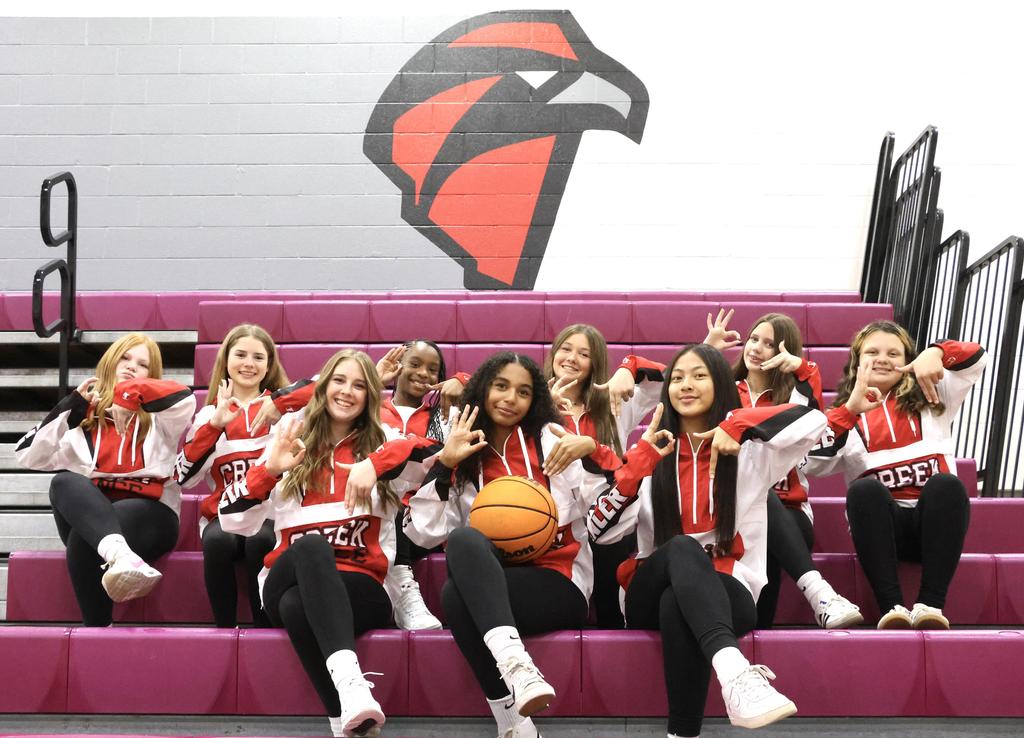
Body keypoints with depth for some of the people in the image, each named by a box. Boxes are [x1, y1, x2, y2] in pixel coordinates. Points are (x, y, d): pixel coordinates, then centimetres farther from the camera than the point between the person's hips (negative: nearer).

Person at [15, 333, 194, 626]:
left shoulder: (159, 416, 14)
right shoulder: (83, 412, 20)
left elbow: (184, 398, -12)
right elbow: (29, 456, 9)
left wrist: (129, 392, -9)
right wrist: (71, 406, 5)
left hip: (147, 512, -2)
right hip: (87, 513, 2)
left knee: (83, 539, -35)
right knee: (64, 482, -34)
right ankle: (120, 555, -61)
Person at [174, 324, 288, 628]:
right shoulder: (210, 413, 13)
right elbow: (184, 476, -1)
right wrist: (215, 425, -10)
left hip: (273, 511, -1)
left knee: (259, 541, -35)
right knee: (218, 541, -33)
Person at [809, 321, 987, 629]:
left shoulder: (929, 398, 20)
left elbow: (976, 358, 10)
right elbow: (815, 464, -2)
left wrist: (935, 353, -10)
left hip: (934, 520, 1)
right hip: (881, 525, -1)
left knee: (946, 484, -31)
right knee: (863, 488, -32)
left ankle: (931, 602, -37)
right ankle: (890, 605, -38)